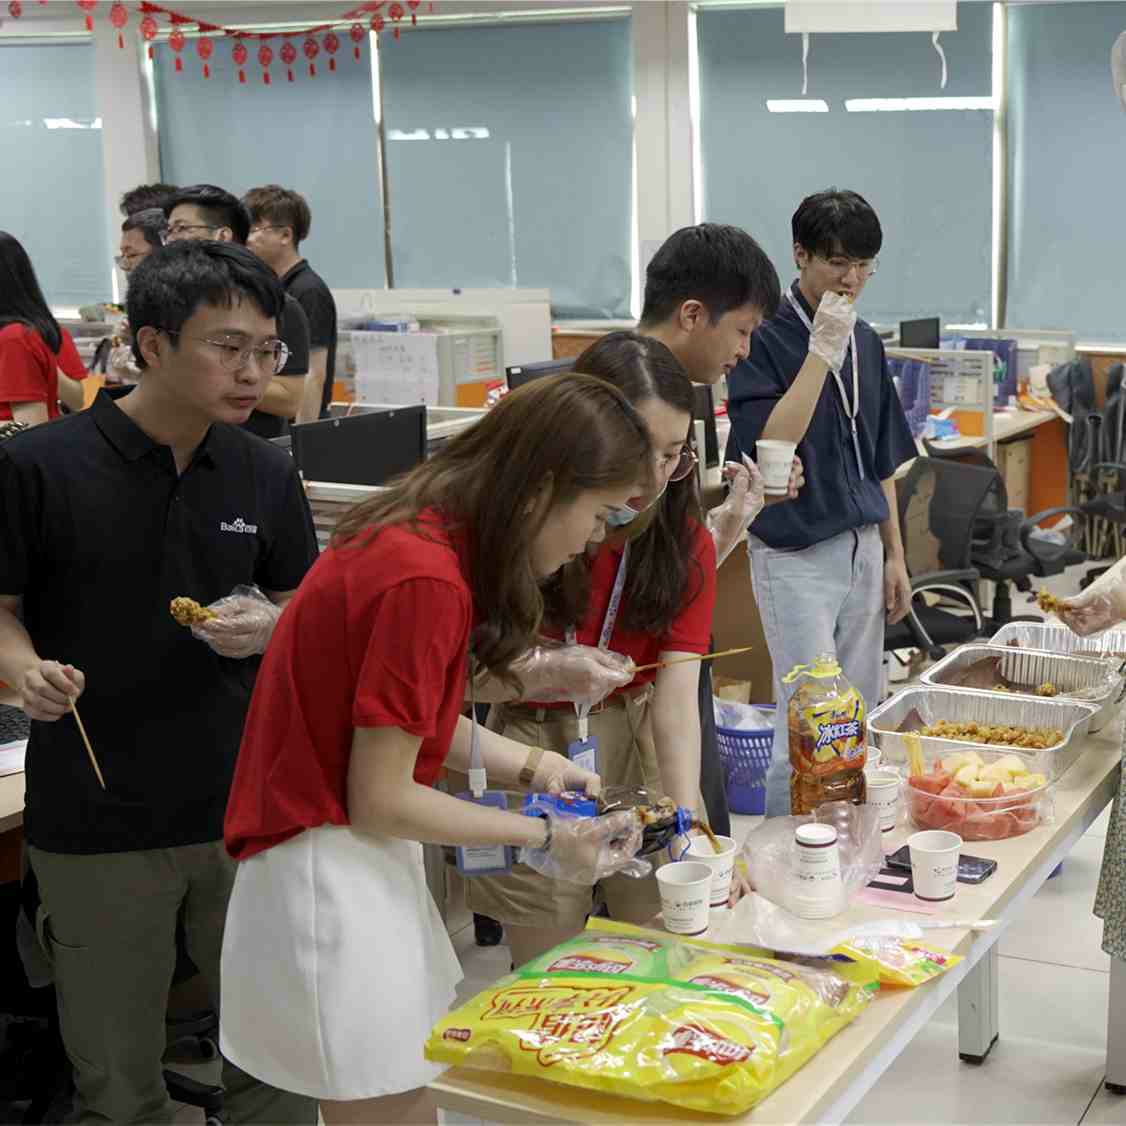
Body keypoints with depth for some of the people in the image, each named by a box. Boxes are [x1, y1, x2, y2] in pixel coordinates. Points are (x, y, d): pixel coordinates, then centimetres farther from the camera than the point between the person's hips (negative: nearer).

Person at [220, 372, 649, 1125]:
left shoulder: (425, 531, 2)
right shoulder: (425, 580, -26)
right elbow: (379, 801, -20)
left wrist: (528, 767, 3)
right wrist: (544, 839, -11)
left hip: (361, 860, 10)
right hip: (328, 872, -9)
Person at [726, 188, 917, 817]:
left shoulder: (866, 343, 10)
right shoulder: (766, 341, -11)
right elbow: (768, 449, -24)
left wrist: (894, 556, 14)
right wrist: (822, 353, -24)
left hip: (863, 550, 7)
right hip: (795, 557, -7)